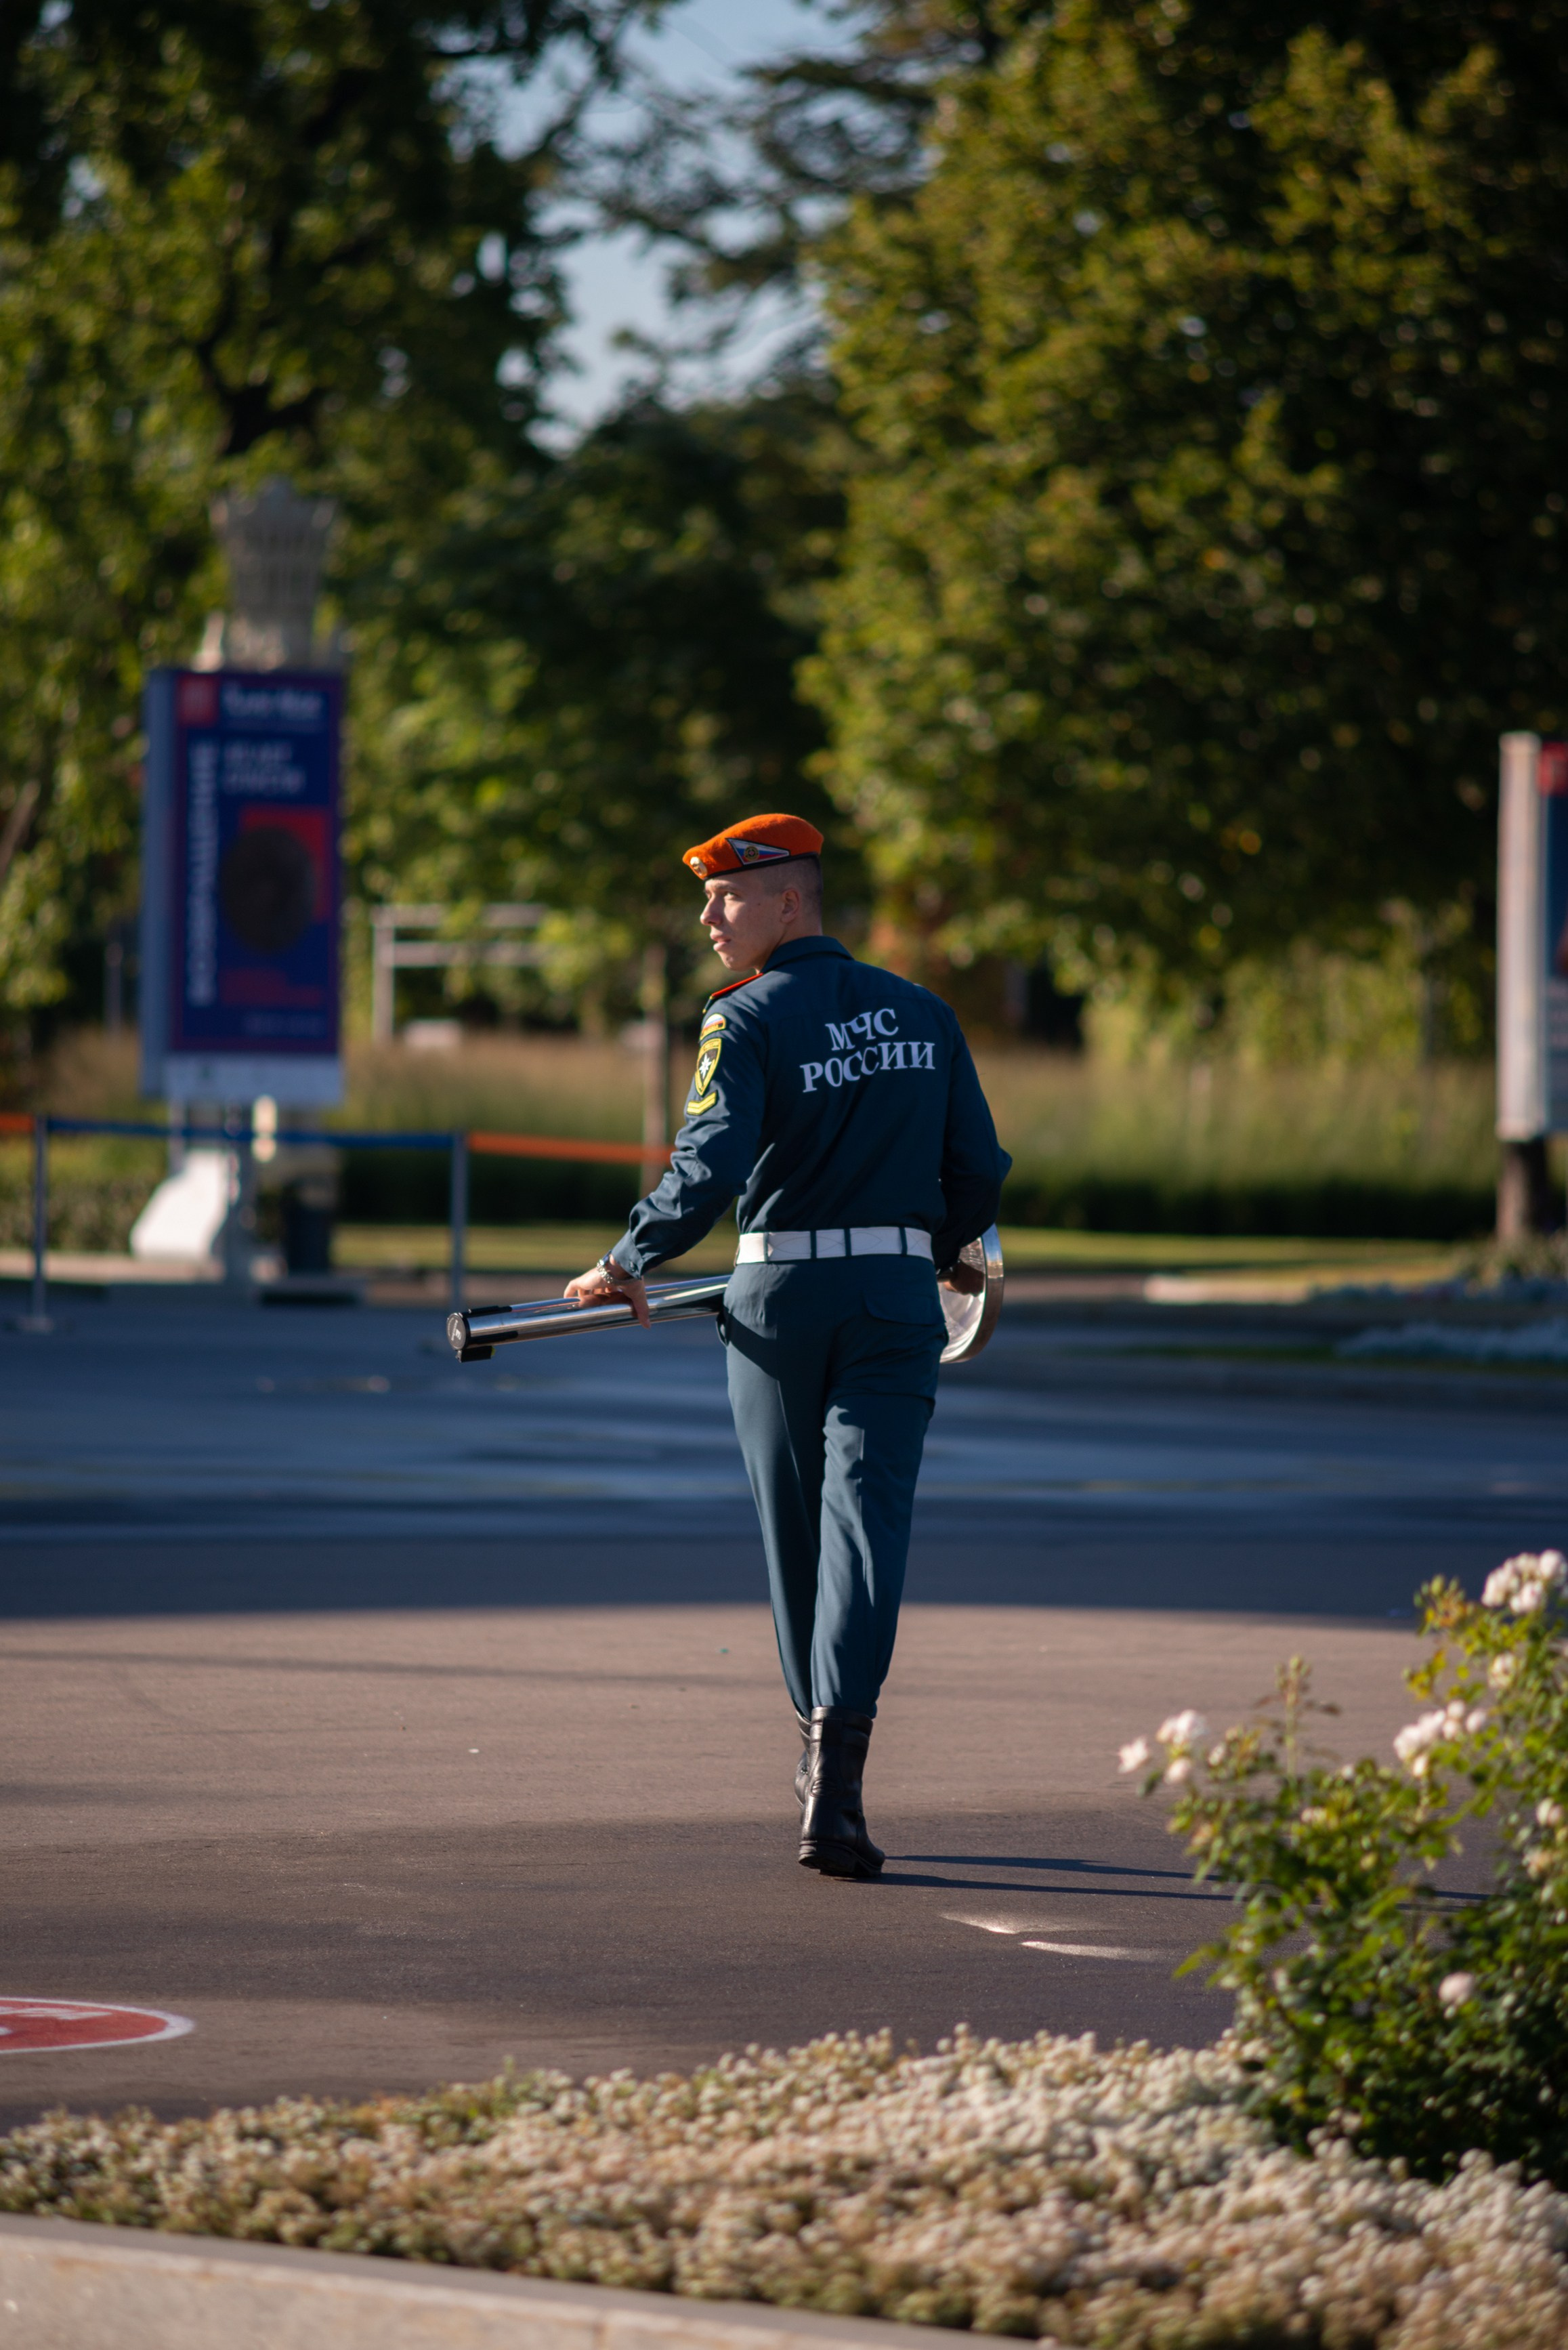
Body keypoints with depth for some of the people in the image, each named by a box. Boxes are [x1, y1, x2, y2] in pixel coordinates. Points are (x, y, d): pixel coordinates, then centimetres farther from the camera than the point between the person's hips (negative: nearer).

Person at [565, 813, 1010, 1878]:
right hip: (897, 1293, 2)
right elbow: (979, 1169, 8)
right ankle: (837, 1780, -22)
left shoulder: (746, 1019, -6)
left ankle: (823, 1756, 26)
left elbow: (711, 1165, -19)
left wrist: (631, 1262, -12)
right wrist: (944, 1249, 27)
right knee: (868, 1517, -6)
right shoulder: (924, 1014, 8)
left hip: (780, 1295, -2)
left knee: (794, 1529, 13)